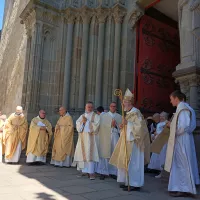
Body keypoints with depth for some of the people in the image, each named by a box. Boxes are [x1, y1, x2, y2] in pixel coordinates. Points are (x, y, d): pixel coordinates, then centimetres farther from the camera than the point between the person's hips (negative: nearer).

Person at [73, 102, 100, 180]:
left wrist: (86, 121, -10)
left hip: (91, 139, -4)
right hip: (82, 138, 4)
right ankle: (84, 171, 12)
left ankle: (91, 172, -6)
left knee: (90, 155, -8)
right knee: (82, 154, 3)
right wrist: (82, 121, -10)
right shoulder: (82, 116, 17)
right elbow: (77, 125, 7)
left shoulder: (96, 116, 4)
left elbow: (95, 126, -9)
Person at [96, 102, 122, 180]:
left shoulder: (119, 117, 13)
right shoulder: (104, 116, 10)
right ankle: (103, 172, 3)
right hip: (106, 138, -1)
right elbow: (102, 125, -4)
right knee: (105, 154, -3)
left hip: (115, 137, 2)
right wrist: (111, 124, -14)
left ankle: (113, 172, 10)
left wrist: (116, 125, -12)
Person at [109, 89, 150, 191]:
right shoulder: (128, 113, 14)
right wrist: (123, 126, 6)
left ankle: (135, 184, 4)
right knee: (125, 161, 12)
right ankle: (127, 181, 22)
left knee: (132, 162, -5)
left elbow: (139, 126, -23)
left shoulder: (136, 113, -13)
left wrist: (128, 123, -22)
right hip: (127, 141, 10)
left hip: (133, 142, -10)